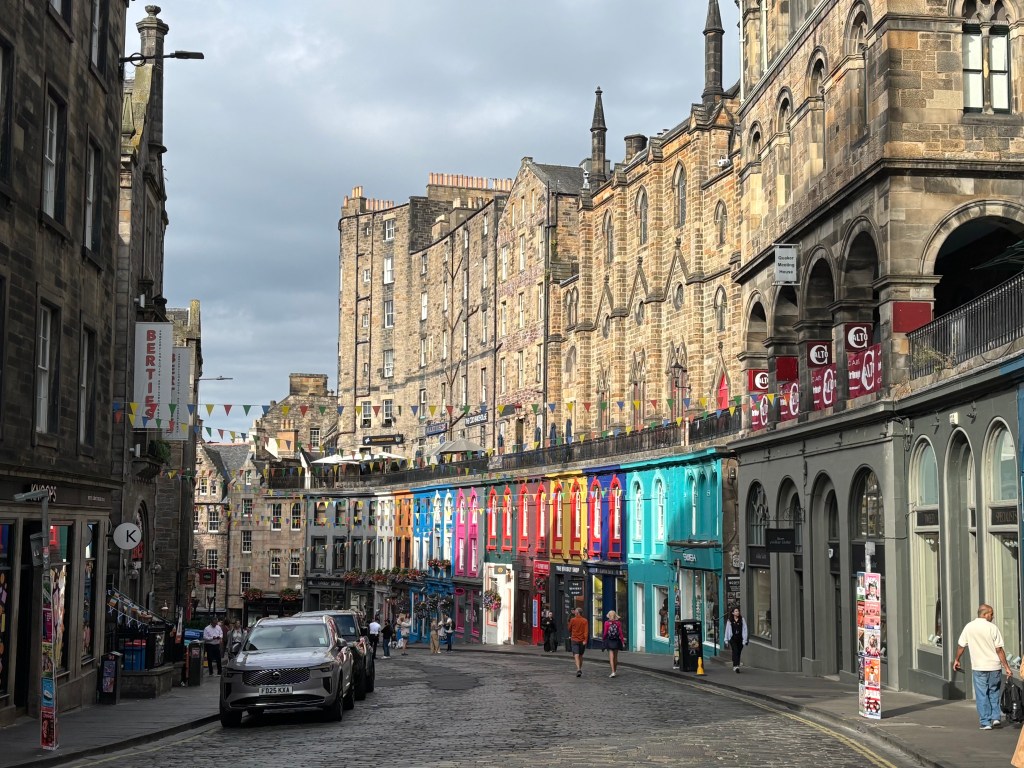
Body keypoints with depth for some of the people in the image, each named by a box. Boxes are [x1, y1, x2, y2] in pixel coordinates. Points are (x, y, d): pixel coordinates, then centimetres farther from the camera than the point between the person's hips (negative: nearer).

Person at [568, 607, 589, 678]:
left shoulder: (572, 620, -4)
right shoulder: (585, 621, -1)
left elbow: (569, 629, 9)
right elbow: (586, 631, -11)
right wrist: (585, 640, -14)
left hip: (574, 640, -2)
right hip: (582, 640, 2)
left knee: (576, 655, -8)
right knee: (581, 655, 17)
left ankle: (578, 669, -25)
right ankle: (580, 669, 26)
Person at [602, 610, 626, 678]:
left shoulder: (607, 623, -8)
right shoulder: (618, 623, -3)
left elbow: (605, 633, -6)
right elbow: (620, 633, -4)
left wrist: (603, 638, 12)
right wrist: (623, 642, 1)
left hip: (609, 641, -3)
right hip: (616, 641, 3)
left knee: (611, 657, -3)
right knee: (615, 656, 18)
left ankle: (613, 672, -14)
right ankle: (615, 669, 32)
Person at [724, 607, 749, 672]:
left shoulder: (742, 620, 4)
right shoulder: (729, 621, 5)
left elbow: (745, 629, 2)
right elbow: (727, 630, 9)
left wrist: (745, 639, -4)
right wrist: (726, 640, 7)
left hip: (740, 639, 2)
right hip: (733, 638, -2)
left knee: (738, 652, 8)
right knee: (735, 651, -17)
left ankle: (735, 666, 20)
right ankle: (736, 666, -26)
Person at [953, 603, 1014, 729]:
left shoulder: (969, 627, 0)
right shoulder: (993, 628, -8)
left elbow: (961, 646, 7)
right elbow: (999, 650, -9)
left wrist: (956, 660, 23)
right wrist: (1007, 667, -3)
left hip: (978, 668, 1)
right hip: (994, 667, -1)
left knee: (982, 695, 6)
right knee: (994, 692, 19)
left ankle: (986, 722, 5)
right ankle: (995, 717, 15)